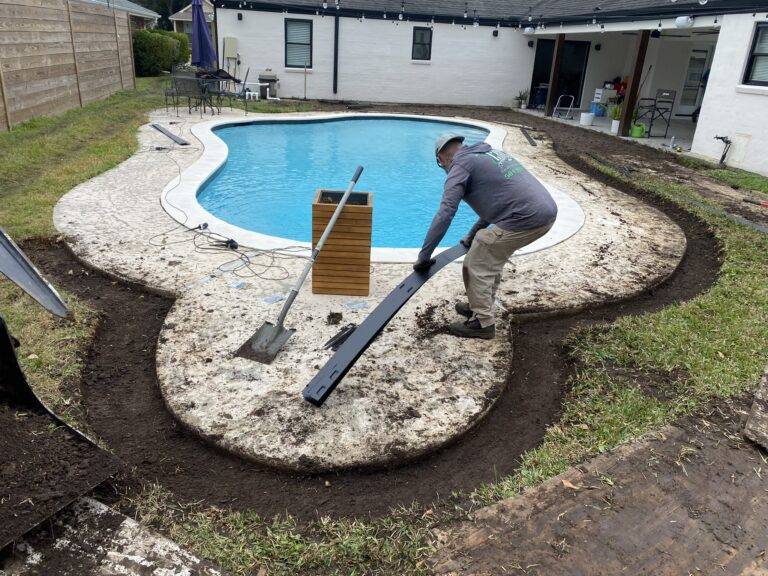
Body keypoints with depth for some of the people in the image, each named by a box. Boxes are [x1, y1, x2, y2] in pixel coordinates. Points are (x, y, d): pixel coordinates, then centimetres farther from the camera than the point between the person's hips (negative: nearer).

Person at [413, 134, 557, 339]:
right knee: (493, 259, 24)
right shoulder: (489, 152, 25)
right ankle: (483, 306, 35)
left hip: (525, 219, -9)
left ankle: (483, 323, 12)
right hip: (547, 211, 9)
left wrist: (423, 257, -3)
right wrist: (472, 235, 39)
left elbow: (444, 216, -9)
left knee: (476, 266, 4)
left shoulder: (460, 165, -1)